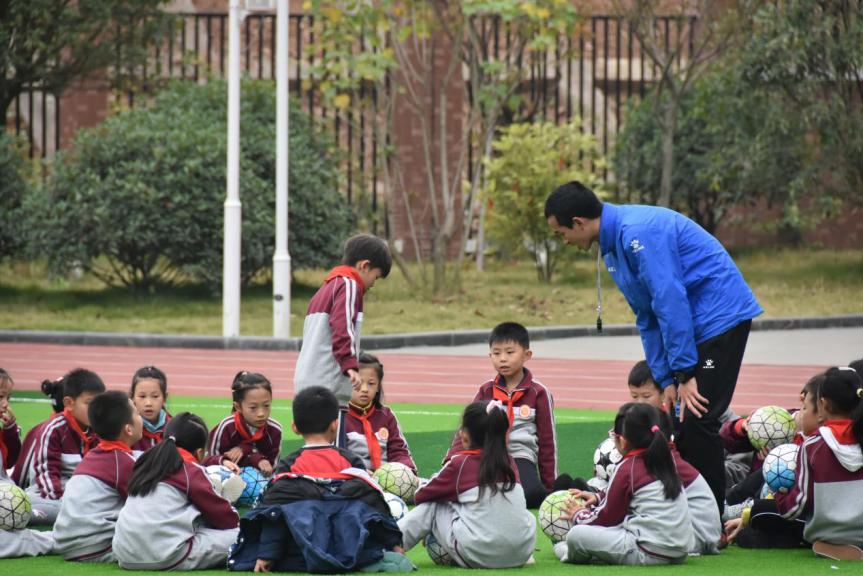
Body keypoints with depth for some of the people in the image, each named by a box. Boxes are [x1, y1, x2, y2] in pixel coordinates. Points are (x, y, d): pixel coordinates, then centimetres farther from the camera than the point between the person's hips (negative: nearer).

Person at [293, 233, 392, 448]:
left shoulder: (327, 287, 24)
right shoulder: (349, 285, -4)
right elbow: (342, 328, -19)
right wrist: (351, 365, -28)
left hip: (307, 385, 9)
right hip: (329, 388, -9)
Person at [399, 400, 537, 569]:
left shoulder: (460, 462, 2)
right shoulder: (510, 463, 11)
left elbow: (421, 496, 15)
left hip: (476, 556, -3)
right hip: (521, 553, 3)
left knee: (432, 506, 17)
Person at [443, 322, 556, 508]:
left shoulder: (538, 393, 3)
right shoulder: (486, 391, 11)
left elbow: (547, 440, 6)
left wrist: (550, 485, 7)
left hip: (520, 456, -2)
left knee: (532, 494, -36)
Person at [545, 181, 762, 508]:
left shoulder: (638, 232, -20)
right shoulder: (613, 246, 13)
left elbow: (670, 301, -23)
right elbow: (647, 319, 16)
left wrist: (685, 373, -20)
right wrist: (666, 380, 9)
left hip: (720, 318, -10)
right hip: (695, 324, 10)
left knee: (697, 420, -12)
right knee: (680, 422, 7)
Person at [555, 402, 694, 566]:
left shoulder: (627, 469, -8)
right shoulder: (667, 459, 13)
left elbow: (607, 518, 2)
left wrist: (579, 516, 20)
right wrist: (599, 497, 31)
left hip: (649, 553, -9)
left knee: (576, 534, -15)